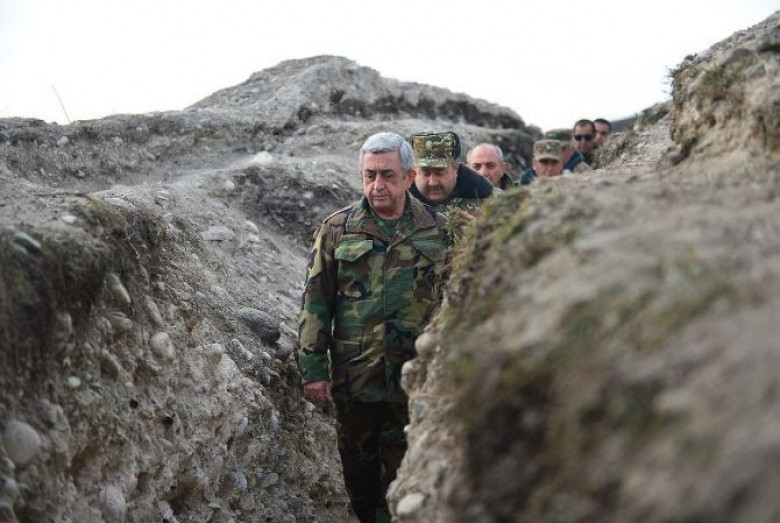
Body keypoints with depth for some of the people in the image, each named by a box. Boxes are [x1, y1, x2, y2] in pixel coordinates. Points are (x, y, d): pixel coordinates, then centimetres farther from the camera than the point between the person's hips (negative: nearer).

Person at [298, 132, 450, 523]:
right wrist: (312, 369, -4)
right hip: (353, 380, 1)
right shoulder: (337, 229, 1)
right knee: (358, 474, 15)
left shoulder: (437, 231, 2)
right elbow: (315, 304, 1)